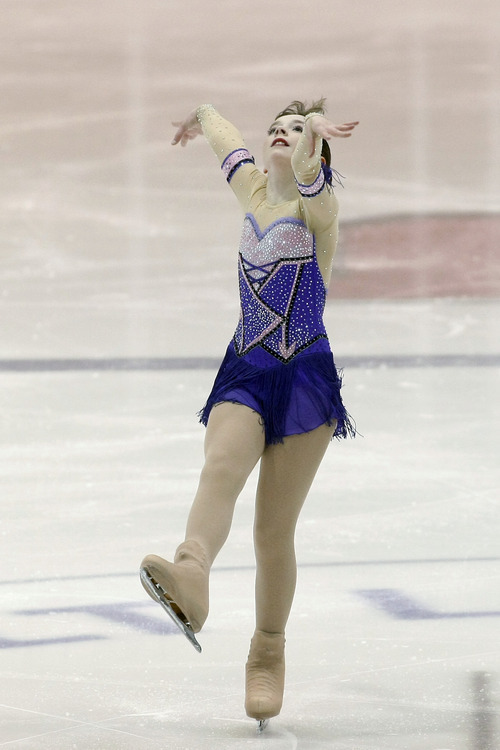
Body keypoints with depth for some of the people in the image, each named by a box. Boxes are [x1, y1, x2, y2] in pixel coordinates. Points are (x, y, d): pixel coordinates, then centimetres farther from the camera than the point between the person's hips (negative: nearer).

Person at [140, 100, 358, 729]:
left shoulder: (316, 204, -2)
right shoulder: (252, 189, 14)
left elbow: (308, 179, -28)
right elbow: (219, 126, 34)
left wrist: (314, 134, -47)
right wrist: (201, 117, 55)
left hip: (304, 379, -3)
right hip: (245, 375, 3)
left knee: (275, 527, -4)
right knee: (220, 469, -28)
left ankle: (269, 652, 12)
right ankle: (191, 574, -56)